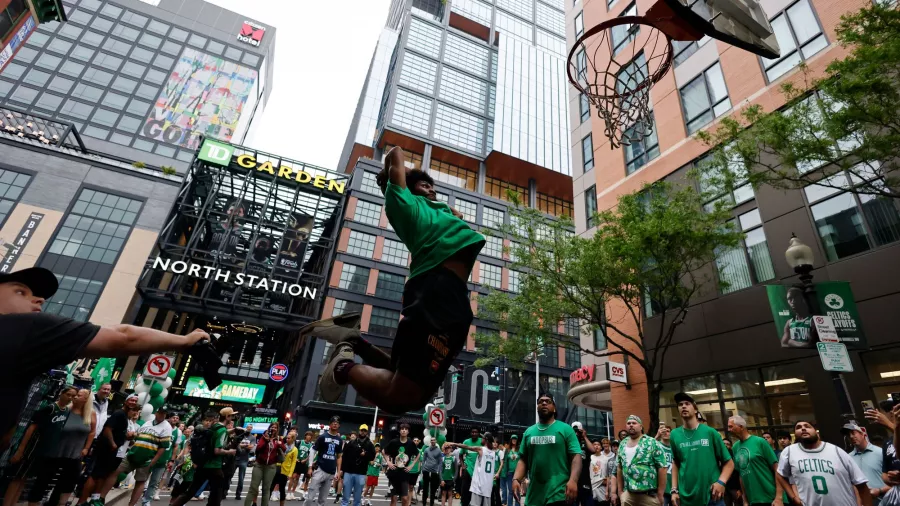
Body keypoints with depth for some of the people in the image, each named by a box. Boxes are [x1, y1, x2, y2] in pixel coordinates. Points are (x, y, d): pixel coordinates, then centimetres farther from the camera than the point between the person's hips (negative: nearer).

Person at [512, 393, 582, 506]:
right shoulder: (529, 431, 13)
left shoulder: (565, 429, 1)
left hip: (559, 494, -4)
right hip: (534, 495, 4)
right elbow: (523, 459, 12)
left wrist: (573, 480, -22)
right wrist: (516, 479, -4)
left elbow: (576, 456, -7)